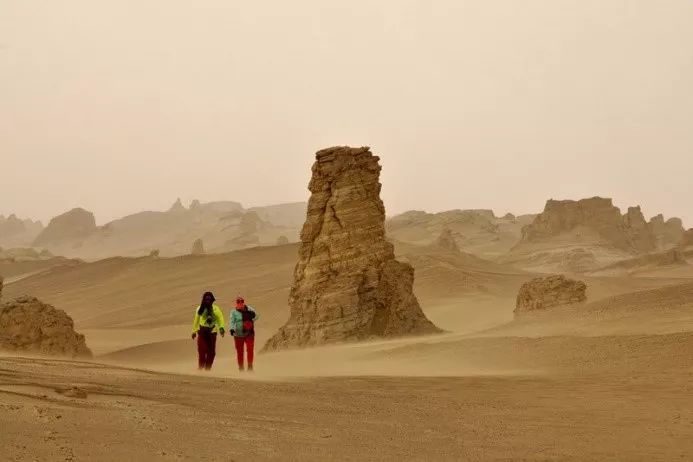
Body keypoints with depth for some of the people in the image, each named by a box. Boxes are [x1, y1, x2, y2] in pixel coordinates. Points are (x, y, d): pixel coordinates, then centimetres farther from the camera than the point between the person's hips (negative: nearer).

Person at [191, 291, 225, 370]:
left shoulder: (216, 309, 1)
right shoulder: (200, 309, 7)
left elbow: (220, 318, -9)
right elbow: (196, 320, 17)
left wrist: (221, 328, -26)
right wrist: (194, 331, 18)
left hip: (212, 332, 0)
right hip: (202, 332, 0)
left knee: (211, 352, 2)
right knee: (202, 350, -12)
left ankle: (208, 368, 14)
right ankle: (200, 367, -4)